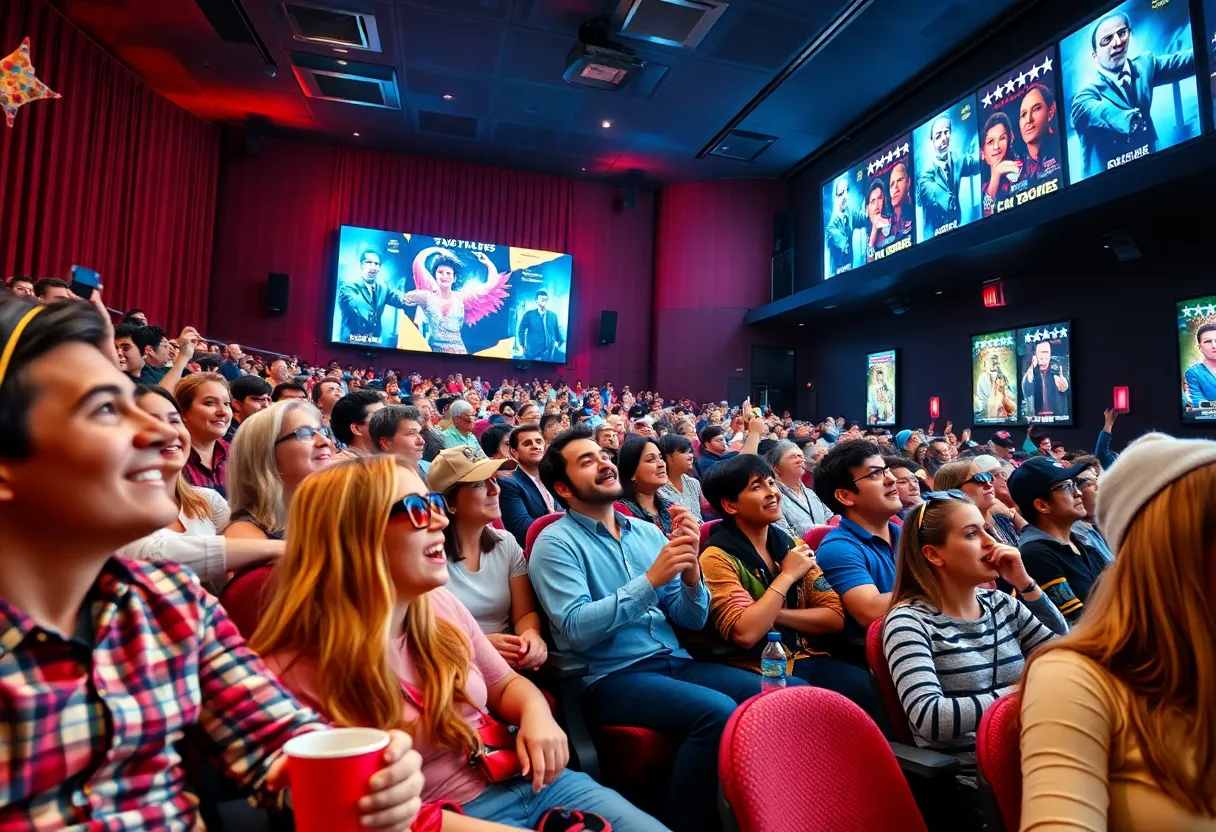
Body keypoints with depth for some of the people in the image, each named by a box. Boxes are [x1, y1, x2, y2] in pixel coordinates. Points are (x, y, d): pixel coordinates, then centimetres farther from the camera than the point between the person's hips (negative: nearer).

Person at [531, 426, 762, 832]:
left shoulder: (648, 532, 11)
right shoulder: (556, 542, -5)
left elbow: (691, 620, 9)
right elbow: (576, 629, -18)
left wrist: (690, 567, -11)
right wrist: (651, 579, -21)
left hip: (676, 662, 6)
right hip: (609, 677, -6)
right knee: (717, 712, -29)